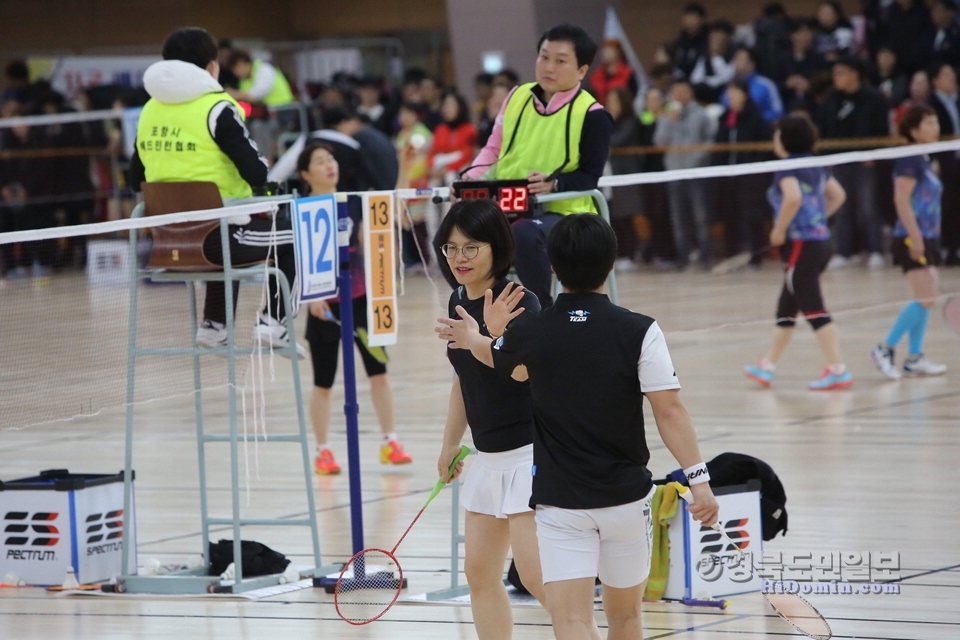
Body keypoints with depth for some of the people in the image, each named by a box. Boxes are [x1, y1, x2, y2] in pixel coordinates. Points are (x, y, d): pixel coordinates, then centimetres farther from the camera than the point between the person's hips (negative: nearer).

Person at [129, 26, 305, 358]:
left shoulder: (150, 111, 5)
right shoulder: (216, 109, -13)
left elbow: (137, 178, 12)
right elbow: (258, 175, -15)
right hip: (216, 236, -6)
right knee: (292, 238, 15)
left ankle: (214, 325, 29)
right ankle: (272, 321, 4)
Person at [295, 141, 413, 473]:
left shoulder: (352, 202, 4)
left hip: (360, 297, 3)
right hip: (325, 305, -3)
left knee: (378, 369, 1)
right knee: (323, 381, 4)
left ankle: (390, 444, 7)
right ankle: (322, 451, 13)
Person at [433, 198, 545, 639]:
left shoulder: (518, 303, -17)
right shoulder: (459, 301, 7)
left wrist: (497, 334, -52)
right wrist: (450, 445, 24)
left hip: (530, 451, -9)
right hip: (490, 456, 9)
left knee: (536, 574, -13)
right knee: (480, 574, 10)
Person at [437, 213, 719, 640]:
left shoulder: (529, 332, -3)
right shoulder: (638, 332, -10)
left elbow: (504, 360, 21)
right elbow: (669, 411, -15)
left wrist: (472, 339, 44)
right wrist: (698, 480, -10)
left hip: (559, 501, -1)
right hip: (626, 498, 1)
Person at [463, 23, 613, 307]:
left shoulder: (592, 114, -7)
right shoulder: (518, 97, 9)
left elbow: (589, 176, -8)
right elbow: (494, 148, 17)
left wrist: (553, 183, -27)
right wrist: (472, 178, -2)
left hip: (562, 212, -6)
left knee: (524, 235, -39)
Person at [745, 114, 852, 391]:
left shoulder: (788, 168, -13)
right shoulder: (815, 167, 12)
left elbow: (794, 197, -30)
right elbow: (838, 195, 20)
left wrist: (780, 230, -18)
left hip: (801, 244, -9)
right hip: (820, 240, 9)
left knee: (814, 310, -7)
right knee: (786, 308, 18)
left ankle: (838, 370, -9)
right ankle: (767, 367, 27)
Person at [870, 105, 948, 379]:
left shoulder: (924, 161, 15)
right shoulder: (910, 161, -13)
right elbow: (901, 200, -20)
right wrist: (915, 237, -24)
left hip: (928, 239, 9)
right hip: (913, 240, -9)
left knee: (925, 300, 8)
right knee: (926, 298, -13)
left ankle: (915, 358, 11)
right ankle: (884, 349, -7)